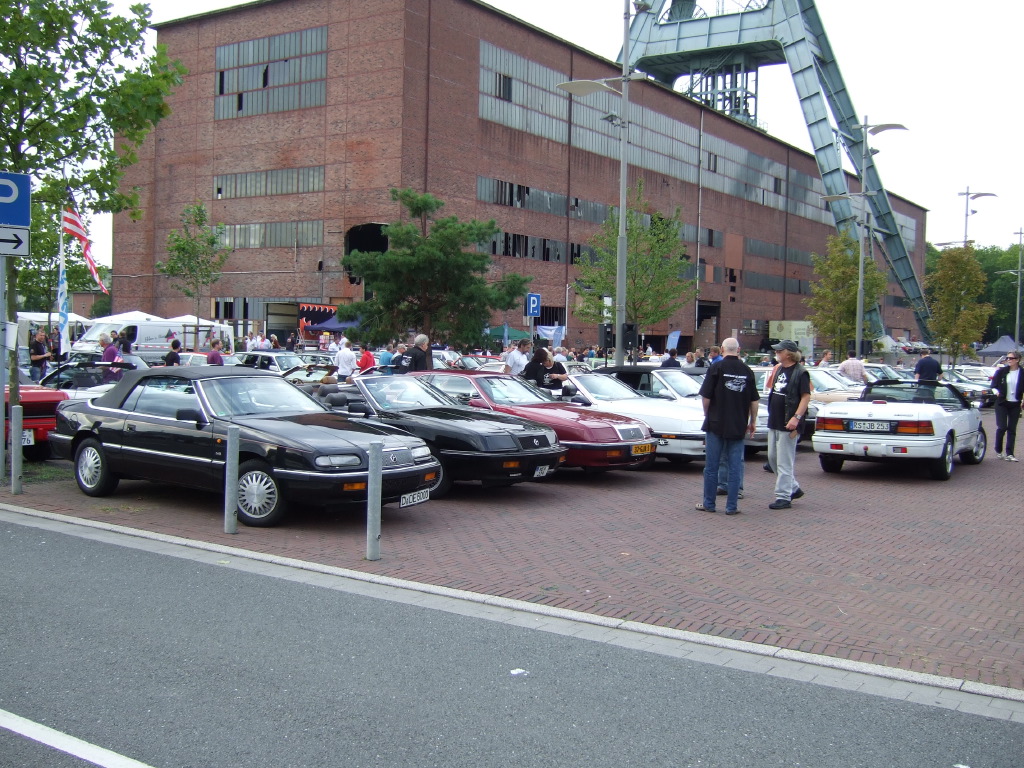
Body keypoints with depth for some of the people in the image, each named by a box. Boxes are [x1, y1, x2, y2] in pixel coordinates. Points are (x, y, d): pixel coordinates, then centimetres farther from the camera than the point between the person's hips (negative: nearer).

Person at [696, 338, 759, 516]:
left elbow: (706, 396, -6)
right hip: (738, 426, 2)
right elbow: (754, 400, 6)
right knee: (735, 467, 6)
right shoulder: (747, 371, 3)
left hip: (716, 424, -2)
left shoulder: (716, 368, -7)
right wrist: (752, 421, 17)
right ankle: (732, 506, 5)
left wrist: (707, 415, 10)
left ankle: (709, 504, 12)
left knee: (712, 466, 6)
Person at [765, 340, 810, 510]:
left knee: (784, 462, -5)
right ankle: (793, 488, 29)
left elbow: (806, 397, -17)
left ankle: (783, 497, 1)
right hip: (774, 422, 9)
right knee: (773, 458, 15)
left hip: (788, 425, -9)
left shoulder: (800, 373, -12)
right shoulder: (778, 369, 13)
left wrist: (796, 417, -27)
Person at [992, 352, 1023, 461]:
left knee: (1012, 429, 4)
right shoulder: (1001, 372, 1)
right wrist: (997, 392, -13)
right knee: (1002, 427, -7)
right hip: (1002, 403, -1)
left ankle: (1009, 454, 8)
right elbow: (994, 385, 6)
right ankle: (998, 451, 12)